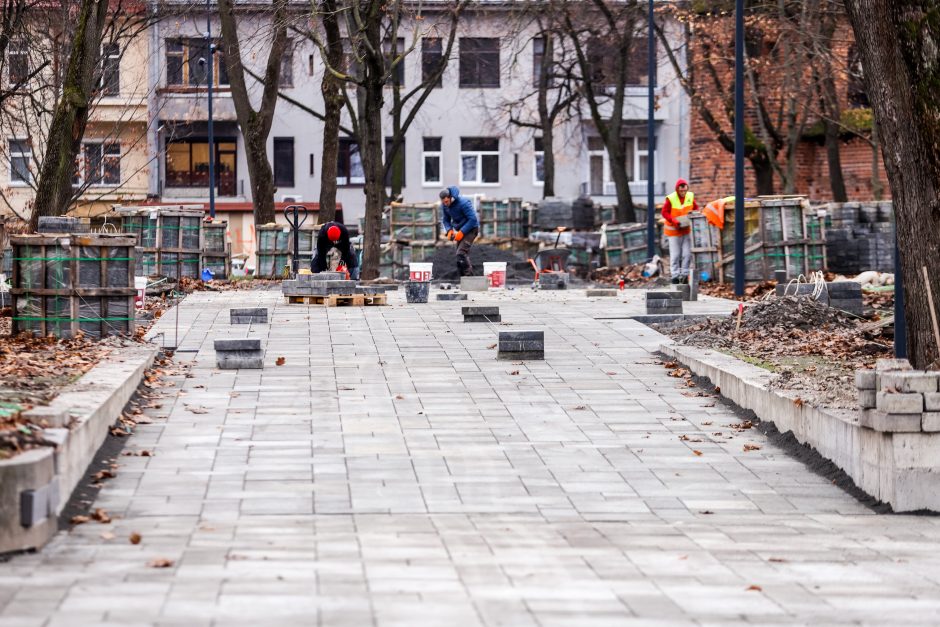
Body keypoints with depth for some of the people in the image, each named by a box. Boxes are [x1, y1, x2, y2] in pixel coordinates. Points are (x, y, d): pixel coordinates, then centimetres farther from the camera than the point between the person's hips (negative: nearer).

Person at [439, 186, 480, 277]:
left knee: (461, 253, -21)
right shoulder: (444, 205, -3)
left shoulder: (463, 203, -25)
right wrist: (449, 230, -11)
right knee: (463, 255, 7)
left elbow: (473, 219, -24)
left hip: (471, 228, -8)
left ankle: (468, 275, -18)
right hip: (460, 229, 8)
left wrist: (462, 232, -26)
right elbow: (445, 220, 9)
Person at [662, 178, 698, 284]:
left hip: (686, 229, 4)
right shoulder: (670, 199, -16)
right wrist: (674, 221, -25)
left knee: (687, 254, 1)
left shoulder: (690, 196, -3)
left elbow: (696, 208, 10)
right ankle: (675, 275, 6)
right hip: (674, 230, -4)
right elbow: (665, 212, -13)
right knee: (675, 254, -1)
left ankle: (684, 274, 10)